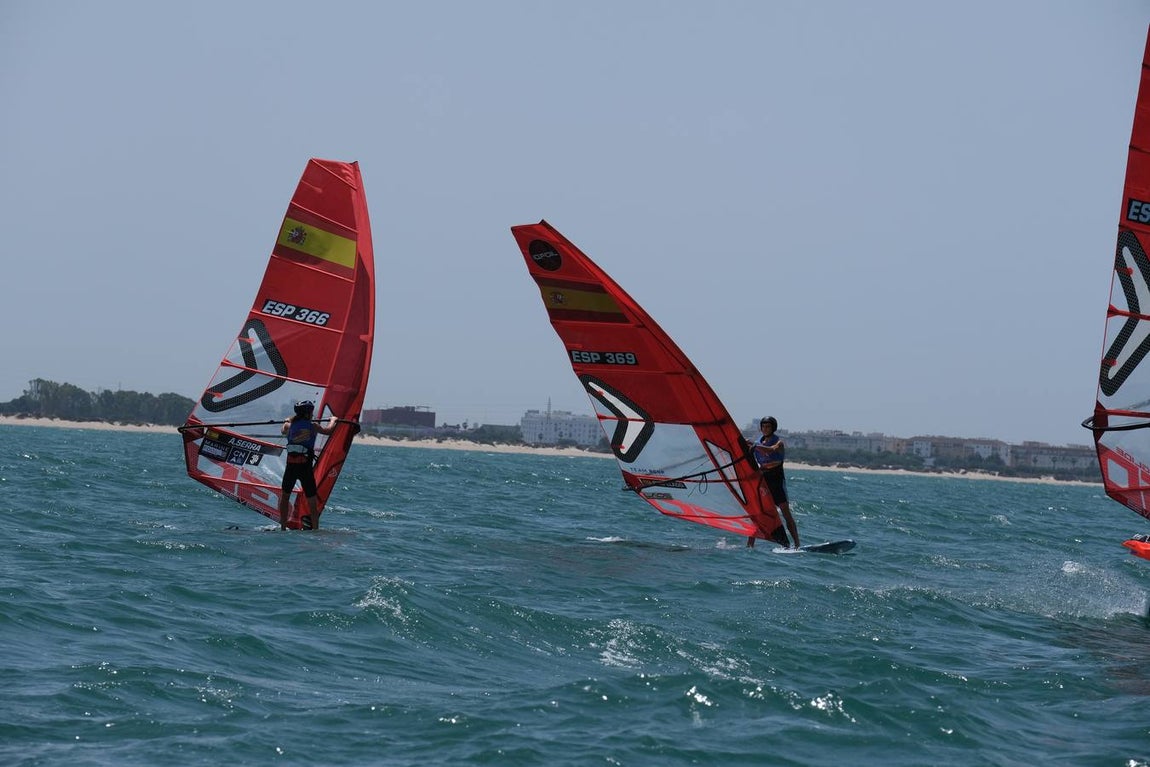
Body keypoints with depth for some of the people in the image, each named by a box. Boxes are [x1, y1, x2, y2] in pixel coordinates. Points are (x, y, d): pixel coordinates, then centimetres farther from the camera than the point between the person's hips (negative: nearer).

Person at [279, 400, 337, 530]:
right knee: (312, 501, 5)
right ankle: (315, 530, 4)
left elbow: (283, 430, 32)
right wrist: (333, 420, 38)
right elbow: (328, 430, 18)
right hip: (306, 466, -2)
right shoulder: (312, 426, 1)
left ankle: (283, 528, 17)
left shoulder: (290, 425, 8)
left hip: (291, 466, 2)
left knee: (285, 495, 19)